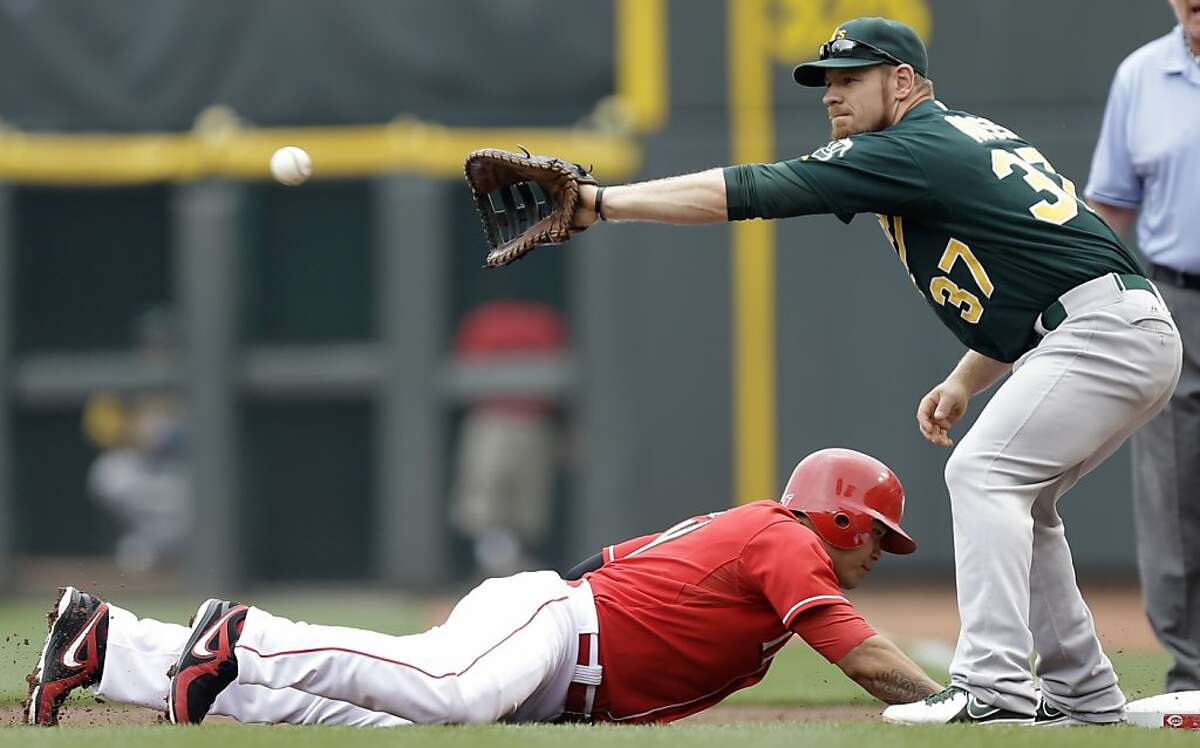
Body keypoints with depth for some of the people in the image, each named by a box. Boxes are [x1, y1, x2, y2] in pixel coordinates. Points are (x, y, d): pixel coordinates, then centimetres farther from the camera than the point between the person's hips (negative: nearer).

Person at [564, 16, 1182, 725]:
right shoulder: (967, 138, 21)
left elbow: (751, 191, -14)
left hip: (1108, 328, -11)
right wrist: (965, 382, 18)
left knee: (983, 473, -17)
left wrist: (604, 202, -13)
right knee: (1014, 498, 18)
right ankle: (1083, 692, 22)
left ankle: (995, 684, -26)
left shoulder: (911, 152, -10)